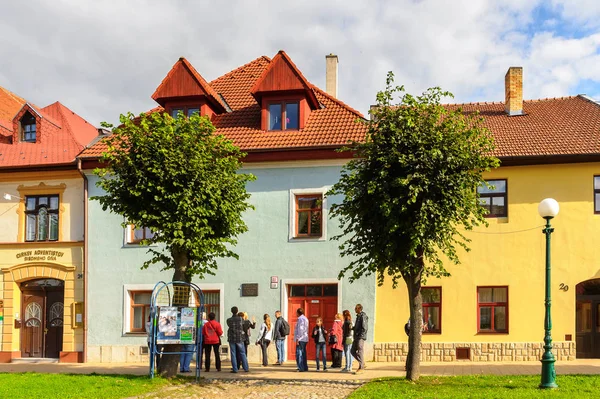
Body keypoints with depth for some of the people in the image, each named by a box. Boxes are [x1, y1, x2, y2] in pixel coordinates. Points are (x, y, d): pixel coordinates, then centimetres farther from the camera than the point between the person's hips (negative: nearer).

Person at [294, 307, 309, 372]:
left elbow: (300, 329, -19)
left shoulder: (300, 319, -12)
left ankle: (301, 368, -12)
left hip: (300, 339, -10)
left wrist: (297, 339, -19)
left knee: (299, 354, -9)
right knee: (303, 354, 13)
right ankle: (305, 367, 16)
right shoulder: (305, 318, 18)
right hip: (305, 339, 10)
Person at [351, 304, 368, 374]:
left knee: (360, 352, -6)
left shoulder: (363, 316, -12)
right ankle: (363, 364, 17)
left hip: (360, 337, -10)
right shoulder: (358, 316, 17)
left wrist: (360, 336, -18)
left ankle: (361, 368, 0)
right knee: (353, 351, 10)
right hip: (356, 337, 10)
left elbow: (365, 328, -17)